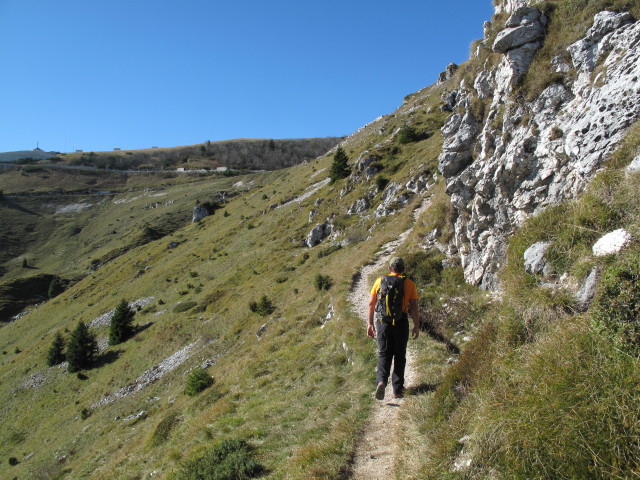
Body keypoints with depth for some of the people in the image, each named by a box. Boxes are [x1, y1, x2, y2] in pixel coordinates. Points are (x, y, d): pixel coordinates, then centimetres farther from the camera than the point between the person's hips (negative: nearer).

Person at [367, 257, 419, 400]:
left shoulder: (380, 281, 4)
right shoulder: (409, 284, 0)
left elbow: (371, 304, 3)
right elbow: (414, 307, -5)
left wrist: (370, 323, 9)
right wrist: (416, 326, 2)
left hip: (383, 322, 1)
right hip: (401, 323, -1)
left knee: (384, 354, 10)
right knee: (399, 356, 13)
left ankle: (381, 381, -13)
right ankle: (397, 389, 16)